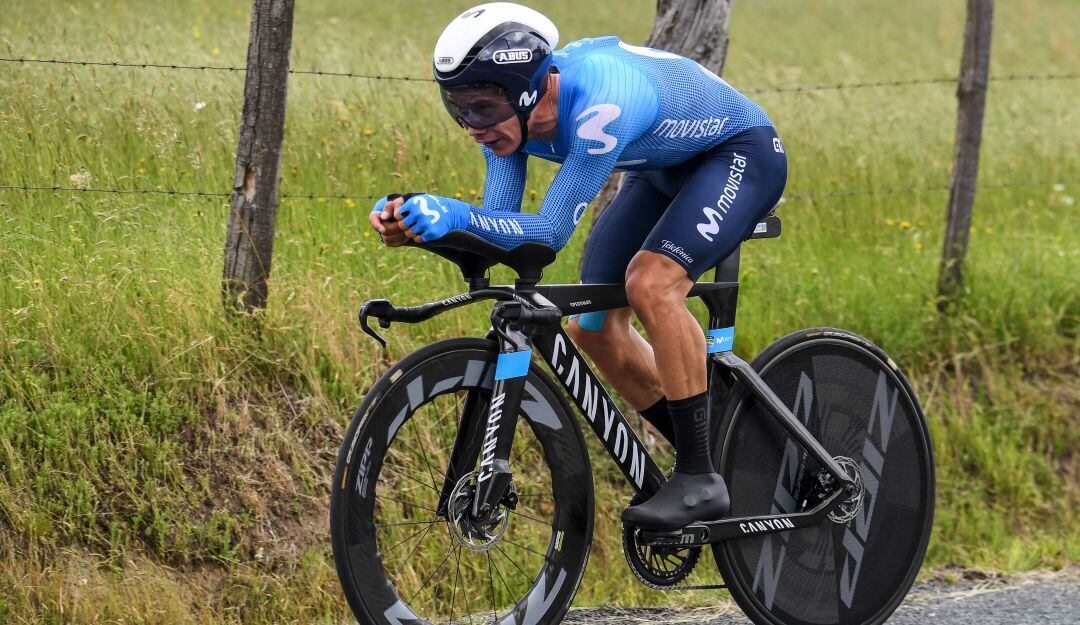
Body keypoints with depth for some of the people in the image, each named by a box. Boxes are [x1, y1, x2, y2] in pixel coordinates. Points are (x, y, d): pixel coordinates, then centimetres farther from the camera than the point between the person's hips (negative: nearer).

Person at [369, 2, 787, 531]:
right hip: (663, 170, 8)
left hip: (742, 154, -8)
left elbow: (551, 232, -40)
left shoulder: (601, 101, -40)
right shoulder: (507, 110, -16)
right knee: (593, 326, 1)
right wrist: (411, 221, -33)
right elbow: (499, 227, -16)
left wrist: (456, 214, -52)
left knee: (650, 283, -30)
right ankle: (706, 463, 17)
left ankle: (700, 481, -20)